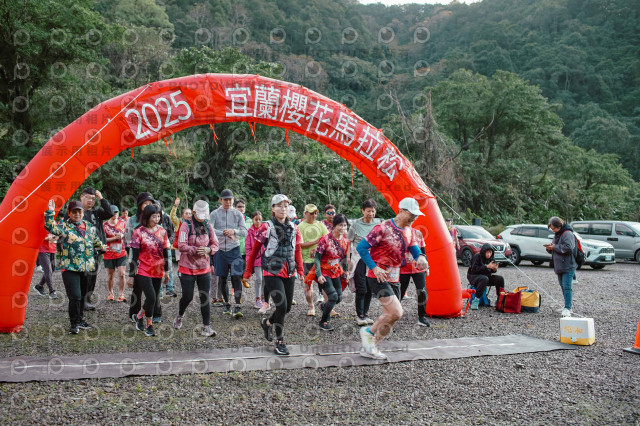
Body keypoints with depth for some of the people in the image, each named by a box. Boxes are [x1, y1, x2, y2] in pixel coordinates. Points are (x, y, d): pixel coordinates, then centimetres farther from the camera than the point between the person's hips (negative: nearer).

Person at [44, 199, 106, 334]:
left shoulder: (89, 226, 13)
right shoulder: (64, 227, -3)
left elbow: (96, 240, 30)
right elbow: (50, 227, -22)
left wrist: (102, 247, 40)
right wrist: (50, 211, -28)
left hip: (86, 267, 5)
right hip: (70, 268, -5)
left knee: (82, 296, 15)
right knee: (75, 296, -12)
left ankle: (80, 319, 30)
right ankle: (74, 323, 1)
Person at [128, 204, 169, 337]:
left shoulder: (162, 231, 6)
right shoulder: (139, 232, -6)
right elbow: (134, 255, -6)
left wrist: (166, 271, 14)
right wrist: (131, 275, -6)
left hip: (158, 271, 5)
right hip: (143, 271, -5)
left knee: (155, 301, 9)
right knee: (151, 297, -14)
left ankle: (139, 316, 37)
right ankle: (148, 326, 5)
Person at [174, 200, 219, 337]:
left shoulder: (208, 226, 6)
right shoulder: (186, 226, -9)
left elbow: (215, 245, 7)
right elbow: (181, 246, -16)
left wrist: (208, 249, -14)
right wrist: (197, 250, -25)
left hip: (204, 268, 4)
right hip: (187, 268, -4)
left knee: (205, 298, 2)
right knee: (187, 297, 3)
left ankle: (206, 327, 7)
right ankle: (179, 317, 33)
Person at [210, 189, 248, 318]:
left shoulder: (238, 214, 4)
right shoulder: (215, 214, 2)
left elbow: (245, 232, -1)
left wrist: (233, 231, -20)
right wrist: (224, 233, -22)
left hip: (234, 249, -1)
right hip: (220, 250, 1)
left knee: (236, 277, -12)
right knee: (222, 278, 9)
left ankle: (238, 307, -13)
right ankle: (227, 304, 25)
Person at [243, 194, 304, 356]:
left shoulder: (293, 228, 10)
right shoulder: (267, 227, -4)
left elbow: (297, 250, 16)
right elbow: (255, 249, 1)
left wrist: (300, 270, 8)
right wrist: (248, 271, 3)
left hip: (289, 273, 5)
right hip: (272, 273, -5)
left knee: (287, 307, 9)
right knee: (281, 306, -13)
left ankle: (267, 322, 39)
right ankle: (279, 342, 2)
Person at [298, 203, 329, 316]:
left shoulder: (320, 225, 10)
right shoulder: (300, 227, 0)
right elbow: (301, 244, -9)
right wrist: (317, 241, -11)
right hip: (307, 259, -2)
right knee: (308, 283, 3)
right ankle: (311, 307, 17)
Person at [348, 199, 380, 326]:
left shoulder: (378, 223, 4)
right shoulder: (356, 224, -3)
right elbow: (349, 241, 3)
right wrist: (349, 258, -2)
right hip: (359, 259, -3)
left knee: (370, 289, 7)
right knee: (361, 289, -8)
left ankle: (365, 314, 19)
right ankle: (359, 315, 3)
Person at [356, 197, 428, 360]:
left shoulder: (409, 231, 9)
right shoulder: (383, 228, -15)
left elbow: (414, 250, 7)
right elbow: (361, 247, -14)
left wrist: (421, 257, -17)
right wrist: (374, 268, -21)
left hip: (394, 278, 8)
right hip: (378, 277, -8)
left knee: (390, 316, 8)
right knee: (396, 313, -17)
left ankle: (369, 347, 21)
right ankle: (368, 331, 6)